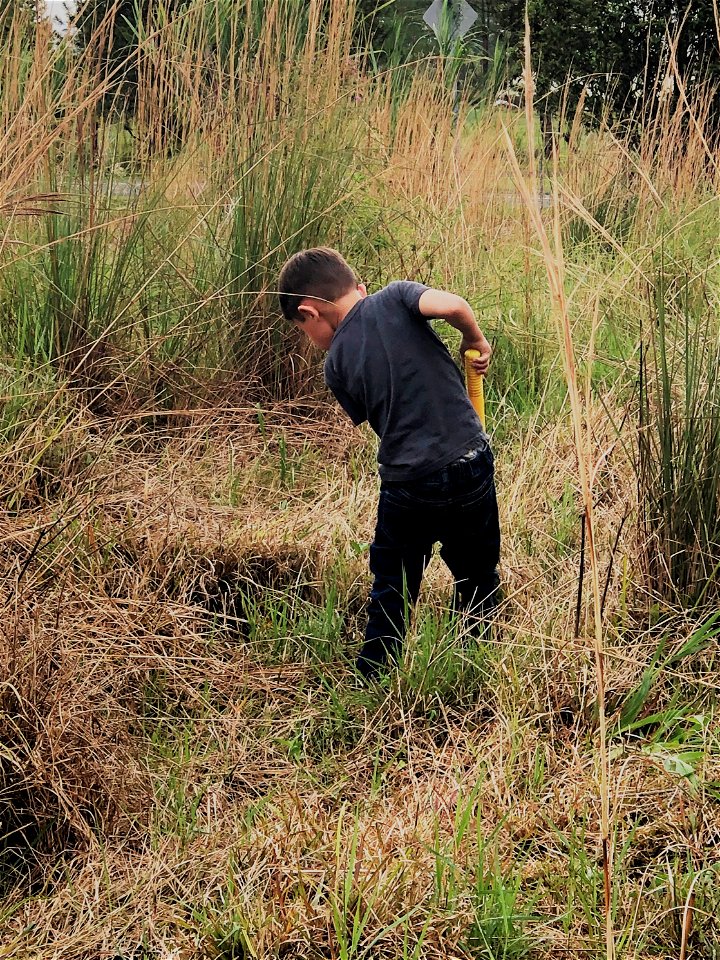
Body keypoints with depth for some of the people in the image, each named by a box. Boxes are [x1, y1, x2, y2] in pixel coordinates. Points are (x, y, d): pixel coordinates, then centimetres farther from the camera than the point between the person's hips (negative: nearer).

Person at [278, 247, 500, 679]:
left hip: (407, 485, 0)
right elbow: (452, 305, -20)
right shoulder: (394, 298, -3)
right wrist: (475, 340, -2)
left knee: (391, 597, 17)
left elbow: (373, 419, 8)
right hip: (470, 465, 1)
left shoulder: (337, 364, 0)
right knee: (478, 584, 19)